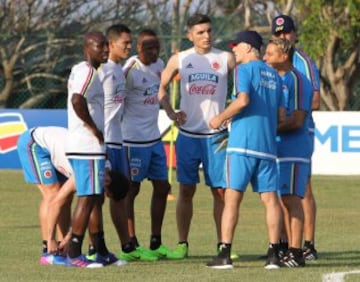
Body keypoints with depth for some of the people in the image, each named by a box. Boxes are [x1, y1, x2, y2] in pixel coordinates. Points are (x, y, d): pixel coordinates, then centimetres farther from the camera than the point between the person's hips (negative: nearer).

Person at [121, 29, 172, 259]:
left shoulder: (159, 65, 9)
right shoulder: (131, 70, -17)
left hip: (154, 138, 9)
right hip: (134, 139, -9)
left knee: (162, 188, 10)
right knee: (131, 189, -2)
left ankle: (156, 243, 18)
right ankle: (130, 245, 3)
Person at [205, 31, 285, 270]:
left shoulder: (245, 69, -2)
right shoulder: (274, 75, 18)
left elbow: (243, 100, -18)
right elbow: (281, 114, 15)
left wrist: (221, 118, -6)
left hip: (243, 143, -6)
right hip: (268, 144, 6)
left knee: (233, 197, -5)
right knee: (270, 198, 3)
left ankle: (225, 254, -9)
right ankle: (274, 255, 0)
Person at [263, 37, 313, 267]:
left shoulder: (296, 80, -12)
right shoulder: (278, 80, 17)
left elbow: (296, 120, -18)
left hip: (293, 151, -9)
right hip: (279, 150, 9)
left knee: (291, 199, -11)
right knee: (283, 201, 10)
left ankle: (296, 252, -11)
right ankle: (290, 251, 14)